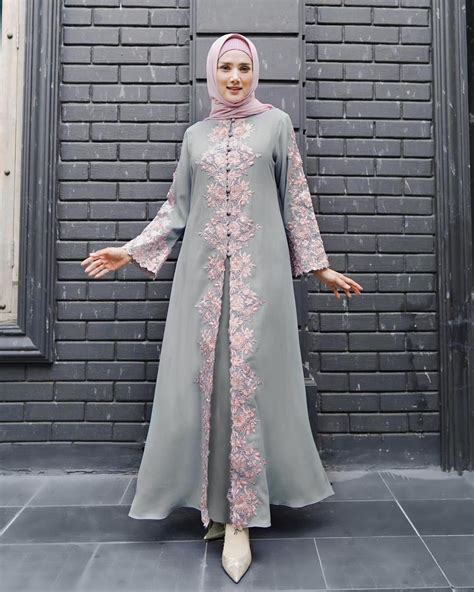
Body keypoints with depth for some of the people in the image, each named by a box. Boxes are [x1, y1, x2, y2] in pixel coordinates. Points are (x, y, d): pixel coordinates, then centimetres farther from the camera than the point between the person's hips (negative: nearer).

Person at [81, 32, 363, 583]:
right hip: (203, 270, 3)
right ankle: (217, 500, 14)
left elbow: (296, 201, 9)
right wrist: (132, 251, 10)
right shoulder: (195, 135, 18)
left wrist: (318, 266, 5)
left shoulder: (276, 123, 11)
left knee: (248, 377, -8)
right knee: (204, 377, 0)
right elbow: (177, 208, 17)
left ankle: (240, 515, 0)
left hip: (259, 269, -3)